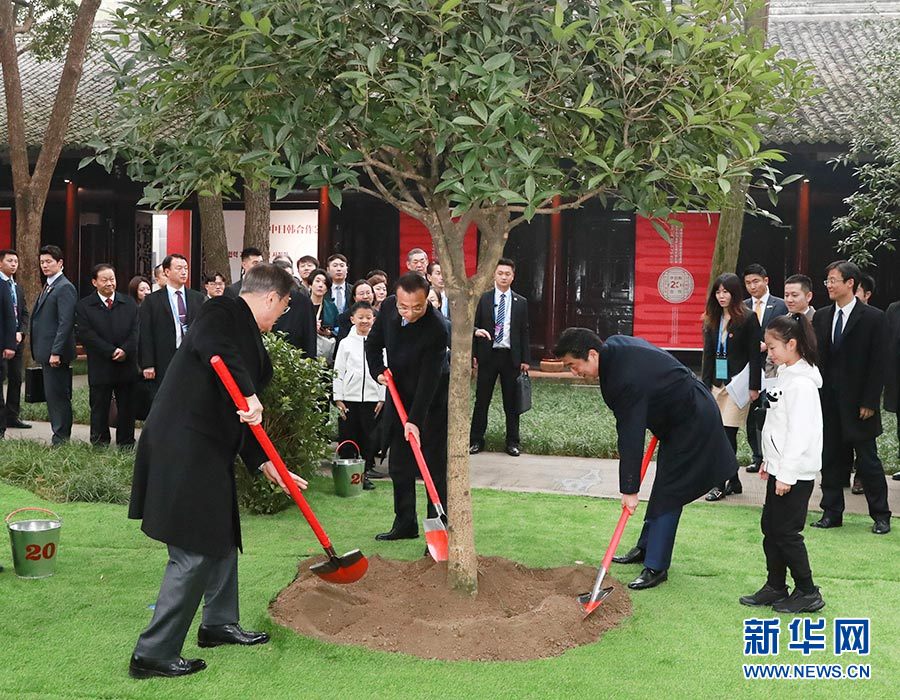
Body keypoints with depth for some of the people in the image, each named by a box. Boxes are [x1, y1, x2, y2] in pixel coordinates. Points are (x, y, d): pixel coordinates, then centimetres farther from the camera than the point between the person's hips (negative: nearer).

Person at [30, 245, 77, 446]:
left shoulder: (65, 288, -12)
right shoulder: (48, 287, 19)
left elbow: (65, 323, -19)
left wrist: (56, 352, -23)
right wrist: (41, 352, 16)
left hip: (56, 352, -10)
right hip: (46, 352, 10)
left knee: (57, 396, -6)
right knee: (52, 395, 13)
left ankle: (61, 439, -1)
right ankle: (60, 435, 19)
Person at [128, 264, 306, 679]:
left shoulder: (246, 333, 19)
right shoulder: (223, 312, -8)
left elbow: (240, 416, 21)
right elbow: (213, 348, -33)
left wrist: (263, 463, 20)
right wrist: (248, 395, -33)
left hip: (207, 453, 10)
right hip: (184, 449, -10)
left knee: (222, 538, 23)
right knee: (193, 552, -5)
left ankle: (219, 623, 41)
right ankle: (153, 653, 4)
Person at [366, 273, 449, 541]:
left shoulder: (437, 329, -29)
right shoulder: (388, 307, -10)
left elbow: (429, 378, -29)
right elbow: (374, 343, 7)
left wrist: (415, 420, -33)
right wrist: (378, 371, -10)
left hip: (432, 401, -6)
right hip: (399, 395, 6)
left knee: (435, 467, -7)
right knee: (399, 465, 12)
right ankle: (405, 524, 24)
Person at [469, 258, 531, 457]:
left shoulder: (521, 302, 7)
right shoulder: (483, 299, 3)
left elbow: (524, 333, 7)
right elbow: (474, 326, 4)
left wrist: (525, 359, 1)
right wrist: (474, 354, -4)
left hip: (511, 357, 1)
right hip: (488, 355, -1)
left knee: (512, 402, 5)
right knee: (482, 400, 2)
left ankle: (512, 442, 13)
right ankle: (476, 440, 10)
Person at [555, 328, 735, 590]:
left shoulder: (626, 381, -33)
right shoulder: (614, 344, -4)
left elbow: (631, 438, -29)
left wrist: (629, 489, -22)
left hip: (692, 423, -10)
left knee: (667, 493, -9)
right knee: (662, 487, 18)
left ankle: (656, 566, -4)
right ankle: (646, 547, 30)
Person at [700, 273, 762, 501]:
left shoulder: (748, 318, -6)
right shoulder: (712, 320, 11)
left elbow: (754, 354, -8)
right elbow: (708, 354, 12)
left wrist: (754, 387, -11)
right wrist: (705, 384, 7)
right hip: (717, 383, 6)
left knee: (727, 433, -8)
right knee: (722, 434, 6)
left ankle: (721, 484, -3)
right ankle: (733, 481, 17)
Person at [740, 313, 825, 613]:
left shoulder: (801, 382, -19)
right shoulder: (785, 374, 12)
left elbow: (800, 431, -22)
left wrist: (787, 474, -21)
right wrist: (769, 461, 21)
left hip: (795, 472, -10)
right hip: (781, 467, 10)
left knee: (786, 532, -3)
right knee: (770, 527, 14)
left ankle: (808, 593, 8)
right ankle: (775, 588, 23)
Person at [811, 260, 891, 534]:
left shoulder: (872, 318, -6)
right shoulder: (821, 317, 8)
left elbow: (877, 364, -8)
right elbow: (815, 357, 9)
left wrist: (869, 402, -12)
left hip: (857, 402, -4)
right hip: (827, 401, 5)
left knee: (867, 460, 2)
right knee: (831, 458, 9)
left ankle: (881, 516, 13)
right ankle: (832, 512, 19)